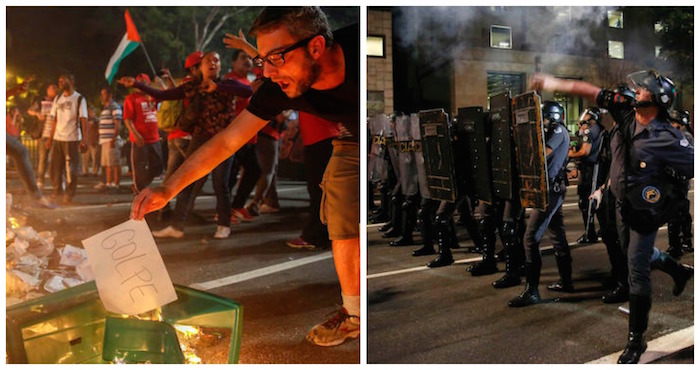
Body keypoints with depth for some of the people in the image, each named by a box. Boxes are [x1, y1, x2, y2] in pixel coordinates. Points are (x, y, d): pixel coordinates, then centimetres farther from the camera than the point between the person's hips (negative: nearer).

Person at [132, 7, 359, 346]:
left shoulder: (357, 47, -36)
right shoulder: (280, 87, -22)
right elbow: (227, 141, -15)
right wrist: (167, 189, -18)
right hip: (352, 142, 4)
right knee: (344, 231, -1)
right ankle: (352, 316, 18)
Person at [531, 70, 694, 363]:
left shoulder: (668, 139, -24)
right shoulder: (626, 111, -7)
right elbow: (592, 92, -7)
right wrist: (555, 84, -10)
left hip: (645, 211, -7)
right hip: (621, 203, 7)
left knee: (637, 272, -1)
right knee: (633, 254, 28)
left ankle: (636, 340, 13)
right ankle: (679, 271, 57)